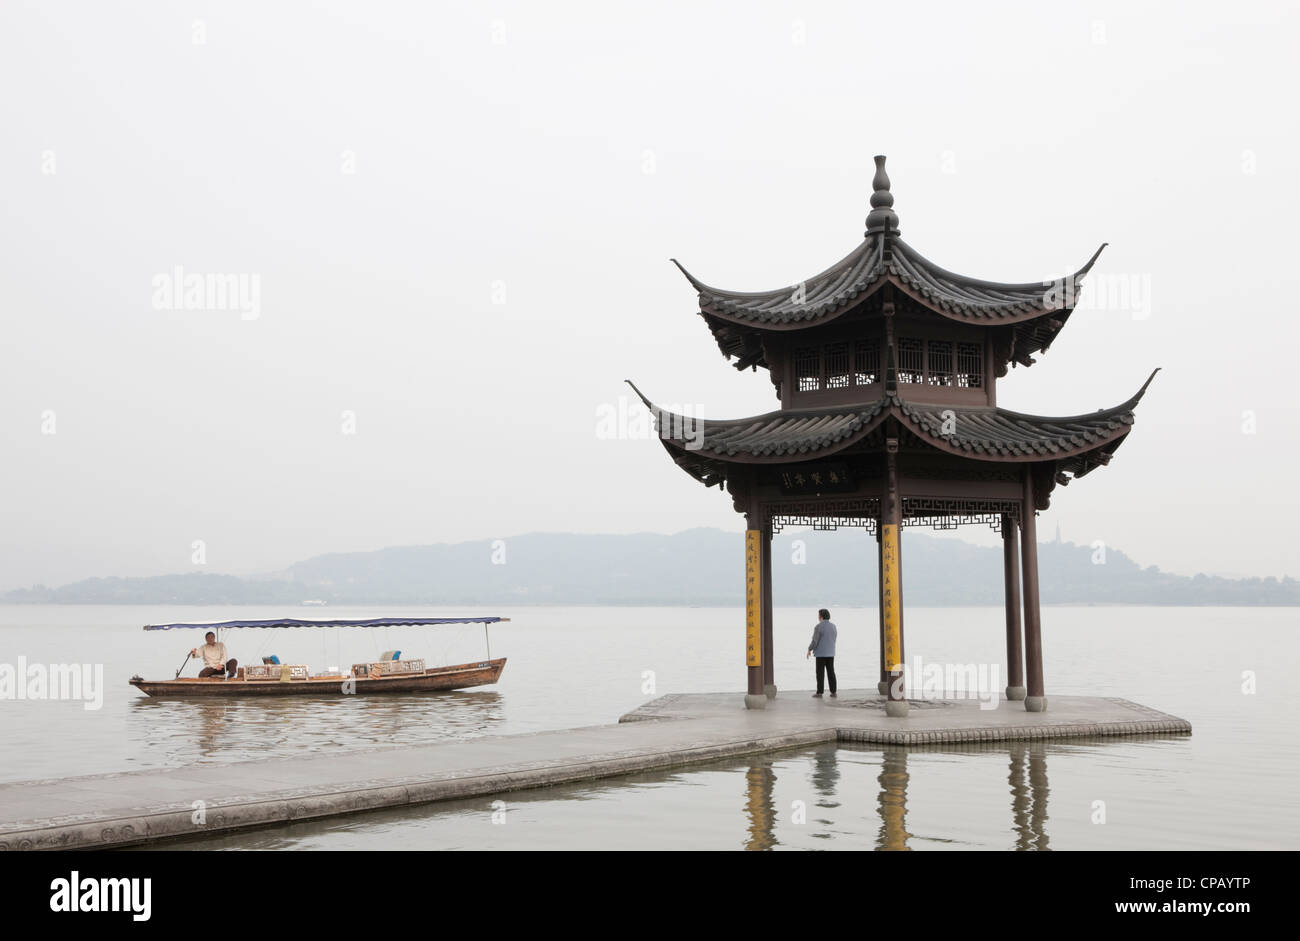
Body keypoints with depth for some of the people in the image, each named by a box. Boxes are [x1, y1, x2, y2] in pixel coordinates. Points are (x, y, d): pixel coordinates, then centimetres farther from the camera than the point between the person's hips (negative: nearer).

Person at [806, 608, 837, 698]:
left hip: (821, 653, -6)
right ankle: (833, 692, 6)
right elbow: (833, 639, 14)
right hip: (830, 653, 6)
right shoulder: (833, 626, 6)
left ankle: (819, 692, 0)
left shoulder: (819, 626, -14)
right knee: (831, 673, 8)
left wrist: (809, 650, -4)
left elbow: (814, 640, -15)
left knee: (820, 673, -1)